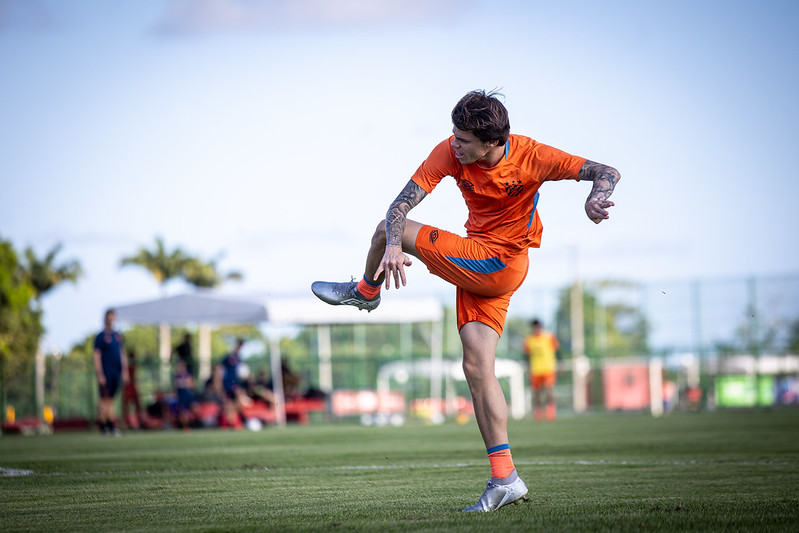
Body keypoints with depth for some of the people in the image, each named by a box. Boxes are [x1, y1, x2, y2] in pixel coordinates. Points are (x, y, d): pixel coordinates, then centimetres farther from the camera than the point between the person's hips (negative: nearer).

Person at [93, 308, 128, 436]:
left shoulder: (118, 336, 17)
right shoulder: (100, 337, -2)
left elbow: (122, 354, 21)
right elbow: (97, 357, -6)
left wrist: (124, 372, 14)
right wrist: (100, 375, -13)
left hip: (116, 372, 5)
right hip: (106, 372, -5)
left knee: (111, 399, 5)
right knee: (105, 399, -7)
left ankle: (110, 425, 4)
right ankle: (103, 425, -5)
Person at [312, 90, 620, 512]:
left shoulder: (530, 157, -20)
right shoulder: (450, 152, -10)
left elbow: (606, 172, -17)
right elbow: (402, 203, -14)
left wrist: (595, 197, -40)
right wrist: (393, 247, -34)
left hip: (496, 266, -5)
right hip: (479, 269, 5)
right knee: (477, 368, -1)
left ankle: (365, 291, 27)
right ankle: (505, 480, 1)